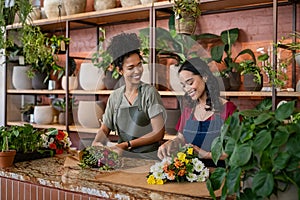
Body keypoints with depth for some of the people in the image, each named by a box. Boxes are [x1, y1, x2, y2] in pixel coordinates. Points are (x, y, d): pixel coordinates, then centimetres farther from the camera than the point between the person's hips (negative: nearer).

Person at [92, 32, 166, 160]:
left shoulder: (149, 92, -5)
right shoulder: (115, 97, 8)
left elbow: (158, 133, -8)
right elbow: (104, 129, 13)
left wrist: (127, 144, -14)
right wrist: (97, 142, -10)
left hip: (147, 155, -3)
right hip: (122, 153, 4)